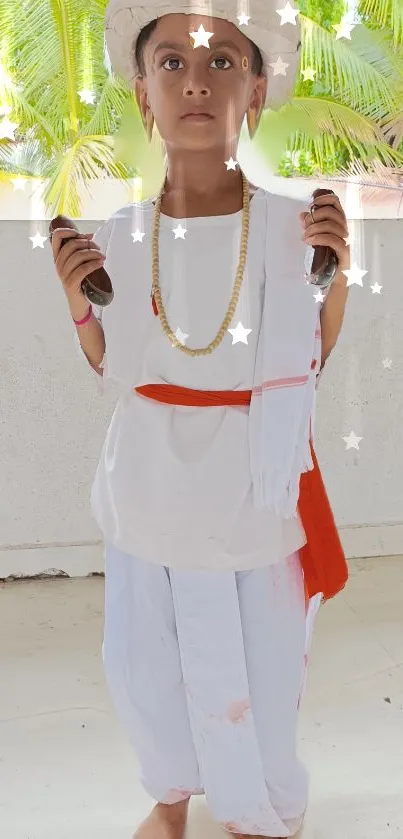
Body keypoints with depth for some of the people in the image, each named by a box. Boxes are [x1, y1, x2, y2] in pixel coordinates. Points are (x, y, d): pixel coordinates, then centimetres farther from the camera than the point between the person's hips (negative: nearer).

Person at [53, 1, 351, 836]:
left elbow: (313, 358, 1)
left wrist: (338, 268, -14)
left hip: (253, 498, -2)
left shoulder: (290, 224, -12)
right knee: (142, 668, 19)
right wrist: (75, 300, -12)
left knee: (258, 676, 12)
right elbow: (109, 368, 5)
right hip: (150, 493, 2)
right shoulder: (119, 235, -8)